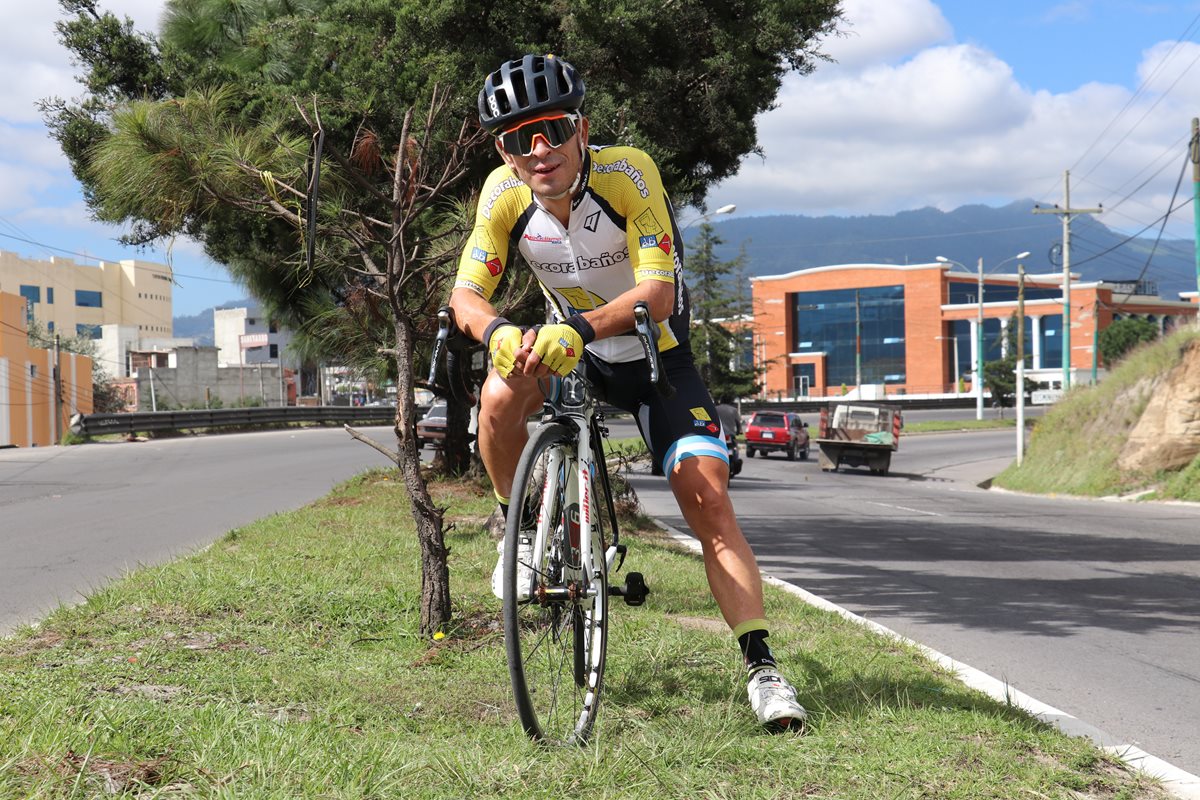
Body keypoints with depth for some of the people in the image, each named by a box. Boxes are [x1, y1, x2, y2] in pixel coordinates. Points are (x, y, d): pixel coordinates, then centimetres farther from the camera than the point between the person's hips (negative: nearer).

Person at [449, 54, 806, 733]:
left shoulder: (629, 174, -28)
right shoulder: (504, 193, -18)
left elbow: (658, 294, -35)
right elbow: (467, 293, -16)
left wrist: (579, 328, -53)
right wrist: (497, 332, -40)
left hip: (656, 355, -2)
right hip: (573, 350, 3)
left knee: (707, 498, -17)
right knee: (501, 395, -30)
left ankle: (762, 666, -13)